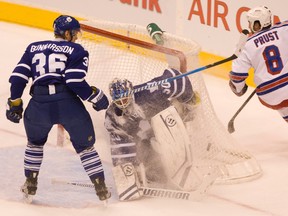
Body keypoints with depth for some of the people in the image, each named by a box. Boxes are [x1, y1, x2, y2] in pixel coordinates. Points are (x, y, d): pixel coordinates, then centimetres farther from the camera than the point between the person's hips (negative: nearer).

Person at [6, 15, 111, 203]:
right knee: (85, 144, 16)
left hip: (39, 103, 3)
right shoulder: (76, 51, 9)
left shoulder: (34, 48, 22)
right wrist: (96, 97, 4)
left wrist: (15, 103, 20)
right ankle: (101, 189, 13)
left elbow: (18, 76, 13)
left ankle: (30, 186, 29)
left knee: (35, 141, 31)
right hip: (68, 103, -3)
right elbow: (76, 82, -6)